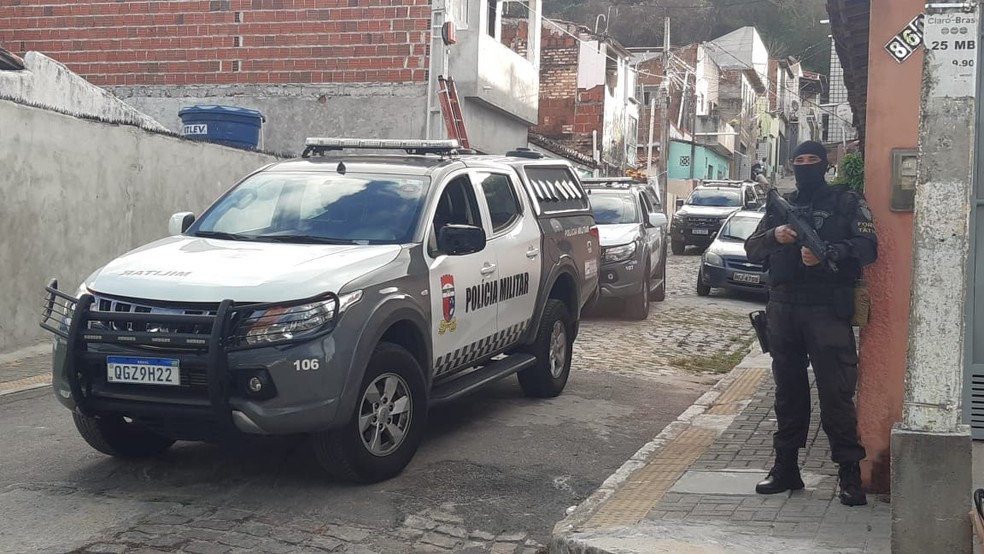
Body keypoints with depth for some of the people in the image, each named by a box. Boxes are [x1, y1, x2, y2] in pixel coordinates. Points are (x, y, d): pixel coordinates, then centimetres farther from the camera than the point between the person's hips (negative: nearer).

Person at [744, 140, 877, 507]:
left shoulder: (847, 203, 5)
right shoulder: (780, 206, 18)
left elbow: (867, 247, -6)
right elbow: (752, 249, 14)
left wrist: (826, 254, -22)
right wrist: (774, 236, -8)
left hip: (827, 311, -5)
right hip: (783, 309, 5)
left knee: (836, 393, -7)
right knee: (788, 391, 11)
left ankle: (850, 473, -1)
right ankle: (786, 467, 20)